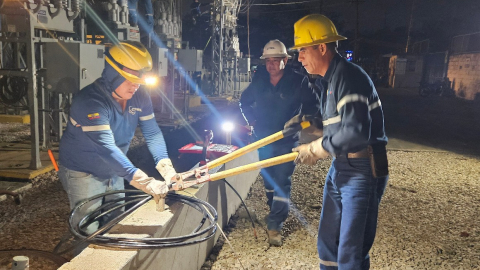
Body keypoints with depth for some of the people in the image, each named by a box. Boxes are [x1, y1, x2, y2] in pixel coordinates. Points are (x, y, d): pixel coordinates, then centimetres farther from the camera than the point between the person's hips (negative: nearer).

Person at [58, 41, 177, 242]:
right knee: (89, 232, 0)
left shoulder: (140, 97, -10)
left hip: (113, 172, 7)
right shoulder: (90, 101, -31)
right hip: (83, 173, -6)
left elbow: (152, 133, -12)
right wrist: (145, 182, -49)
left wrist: (166, 167, -30)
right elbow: (106, 147, -42)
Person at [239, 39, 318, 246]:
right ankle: (277, 214, 38)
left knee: (282, 183, -5)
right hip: (264, 139, 4)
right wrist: (250, 118, 3)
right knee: (268, 180, 17)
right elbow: (245, 102, 15)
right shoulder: (259, 82, 0)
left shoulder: (297, 82, -12)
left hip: (287, 141, -4)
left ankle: (274, 226, 1)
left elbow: (311, 106, -3)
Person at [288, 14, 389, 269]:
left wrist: (316, 149, -18)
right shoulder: (328, 79, 12)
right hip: (339, 168, 10)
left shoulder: (349, 77, -19)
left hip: (363, 172, -9)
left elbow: (356, 132, -29)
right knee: (327, 242, 18)